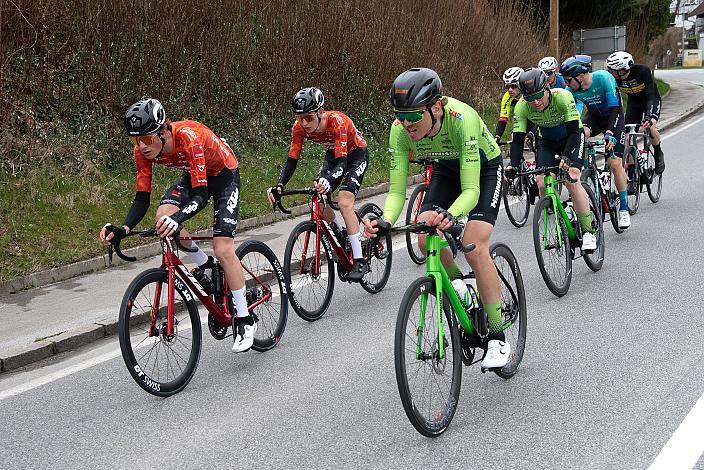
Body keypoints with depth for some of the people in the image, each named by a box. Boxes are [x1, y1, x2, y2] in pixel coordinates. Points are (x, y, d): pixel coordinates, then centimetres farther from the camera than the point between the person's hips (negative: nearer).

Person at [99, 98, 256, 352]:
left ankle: (244, 321, -1)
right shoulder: (143, 151, -21)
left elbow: (200, 196, -41)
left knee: (223, 250, -15)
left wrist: (178, 218, -60)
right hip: (193, 175, 6)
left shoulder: (188, 137, -39)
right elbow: (142, 198, -19)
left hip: (224, 174, -6)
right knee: (163, 217, -22)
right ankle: (204, 265, 5)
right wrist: (124, 229, -36)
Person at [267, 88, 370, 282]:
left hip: (356, 154, -6)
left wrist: (328, 181, -62)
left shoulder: (337, 122, -37)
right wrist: (280, 185, -37)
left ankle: (360, 261, -18)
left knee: (344, 201, -24)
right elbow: (292, 159, -20)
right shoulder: (299, 127, -22)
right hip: (333, 155, 6)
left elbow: (342, 162, -43)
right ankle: (344, 234, 20)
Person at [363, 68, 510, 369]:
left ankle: (498, 340, -8)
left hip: (485, 169, -5)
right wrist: (385, 222, -45)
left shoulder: (461, 118, -40)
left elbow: (471, 190, -42)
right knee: (426, 240, -17)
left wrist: (450, 215, -61)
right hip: (447, 168, 5)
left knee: (474, 246, -21)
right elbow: (396, 190, -24)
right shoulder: (401, 130, -27)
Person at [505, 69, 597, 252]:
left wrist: (567, 157, -51)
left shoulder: (562, 96, -35)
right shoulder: (522, 106, -26)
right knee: (542, 183, -14)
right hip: (547, 141, 4)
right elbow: (517, 139, -25)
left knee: (571, 180, -23)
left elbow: (573, 132, -36)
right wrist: (513, 165, -41)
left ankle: (588, 231, -12)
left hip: (571, 137, -4)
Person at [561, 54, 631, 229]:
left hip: (613, 117, -4)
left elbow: (615, 109, -32)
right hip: (593, 117, 4)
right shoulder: (572, 89, -19)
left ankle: (624, 208, 1)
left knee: (615, 163, -12)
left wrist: (610, 133, -43)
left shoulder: (603, 78, -31)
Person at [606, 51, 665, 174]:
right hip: (633, 101, 4)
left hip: (651, 99, -4)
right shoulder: (614, 77, -24)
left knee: (650, 126, -27)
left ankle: (658, 155, 0)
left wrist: (648, 116, -53)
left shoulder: (643, 71, -35)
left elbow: (651, 96, -39)